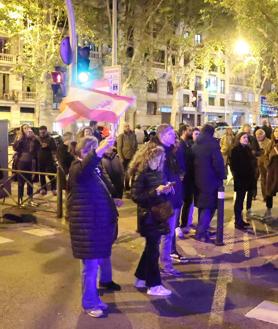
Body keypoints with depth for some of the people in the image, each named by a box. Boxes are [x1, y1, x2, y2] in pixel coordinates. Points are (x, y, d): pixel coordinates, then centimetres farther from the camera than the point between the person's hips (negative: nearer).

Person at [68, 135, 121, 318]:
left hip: (99, 221, 10)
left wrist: (111, 201, 23)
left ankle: (106, 280, 50)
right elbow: (86, 166, -44)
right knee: (91, 264, -4)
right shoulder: (77, 168, -16)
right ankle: (89, 303, 7)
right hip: (87, 224, -10)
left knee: (103, 255, 27)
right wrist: (100, 150, -58)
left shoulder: (92, 168, 14)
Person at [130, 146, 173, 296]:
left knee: (151, 247, 16)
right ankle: (154, 285, 9)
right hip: (149, 216, -8)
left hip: (158, 214, 8)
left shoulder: (157, 172, 8)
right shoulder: (141, 174, -15)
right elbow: (136, 196, -19)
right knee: (153, 250, -1)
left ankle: (141, 278, 30)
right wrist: (156, 191, -25)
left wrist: (165, 190, -6)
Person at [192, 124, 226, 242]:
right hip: (210, 179, -7)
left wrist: (195, 176, 16)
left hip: (198, 179, 7)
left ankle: (201, 230, 24)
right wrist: (221, 176, -5)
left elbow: (191, 162, 13)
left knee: (202, 205, 17)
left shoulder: (195, 145, 11)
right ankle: (200, 233, -4)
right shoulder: (213, 144, -12)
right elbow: (218, 163, -16)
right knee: (209, 206, -2)